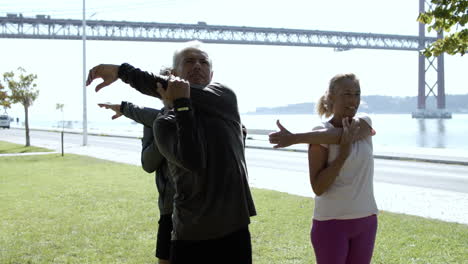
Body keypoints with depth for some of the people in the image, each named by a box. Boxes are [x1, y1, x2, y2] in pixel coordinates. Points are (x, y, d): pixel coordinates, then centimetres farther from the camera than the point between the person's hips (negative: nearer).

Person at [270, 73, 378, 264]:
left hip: (366, 220, 4)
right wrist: (343, 153, -23)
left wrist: (296, 138, -28)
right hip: (331, 222, -4)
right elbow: (318, 188, -15)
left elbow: (339, 135, -21)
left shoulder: (364, 123, 3)